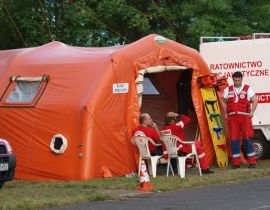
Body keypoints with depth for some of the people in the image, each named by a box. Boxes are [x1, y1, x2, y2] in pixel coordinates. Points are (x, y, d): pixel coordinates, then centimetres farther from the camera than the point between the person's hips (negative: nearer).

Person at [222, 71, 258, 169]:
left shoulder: (247, 89, 5)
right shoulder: (228, 90, 12)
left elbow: (255, 100, 4)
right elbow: (224, 102, 18)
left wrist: (252, 112, -5)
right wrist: (225, 113, 6)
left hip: (244, 117, -2)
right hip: (232, 117, 2)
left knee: (247, 138, -4)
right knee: (234, 139, 1)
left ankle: (252, 161, 0)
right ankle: (236, 162, 6)